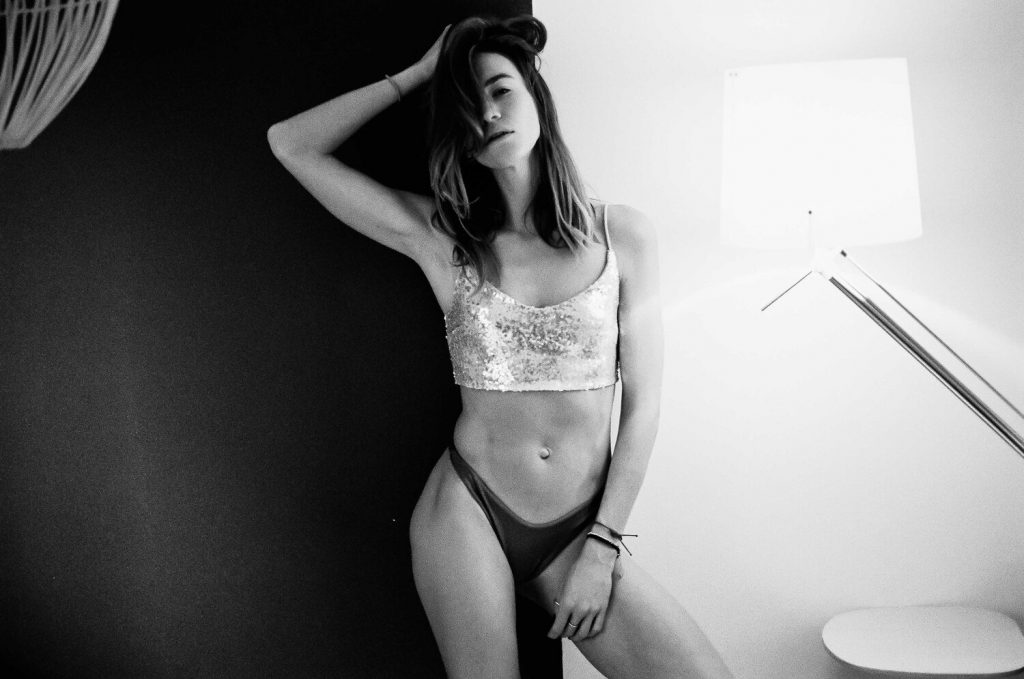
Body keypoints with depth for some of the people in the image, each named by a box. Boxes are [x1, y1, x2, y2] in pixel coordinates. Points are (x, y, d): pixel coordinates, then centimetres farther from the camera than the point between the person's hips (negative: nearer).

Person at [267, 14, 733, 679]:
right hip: (468, 512, 0)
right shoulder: (442, 239, 0)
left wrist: (602, 546, -4)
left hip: (582, 529, 1)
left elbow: (642, 405, 0)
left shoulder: (624, 235, -1)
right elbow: (292, 145, -1)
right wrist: (418, 72, 0)